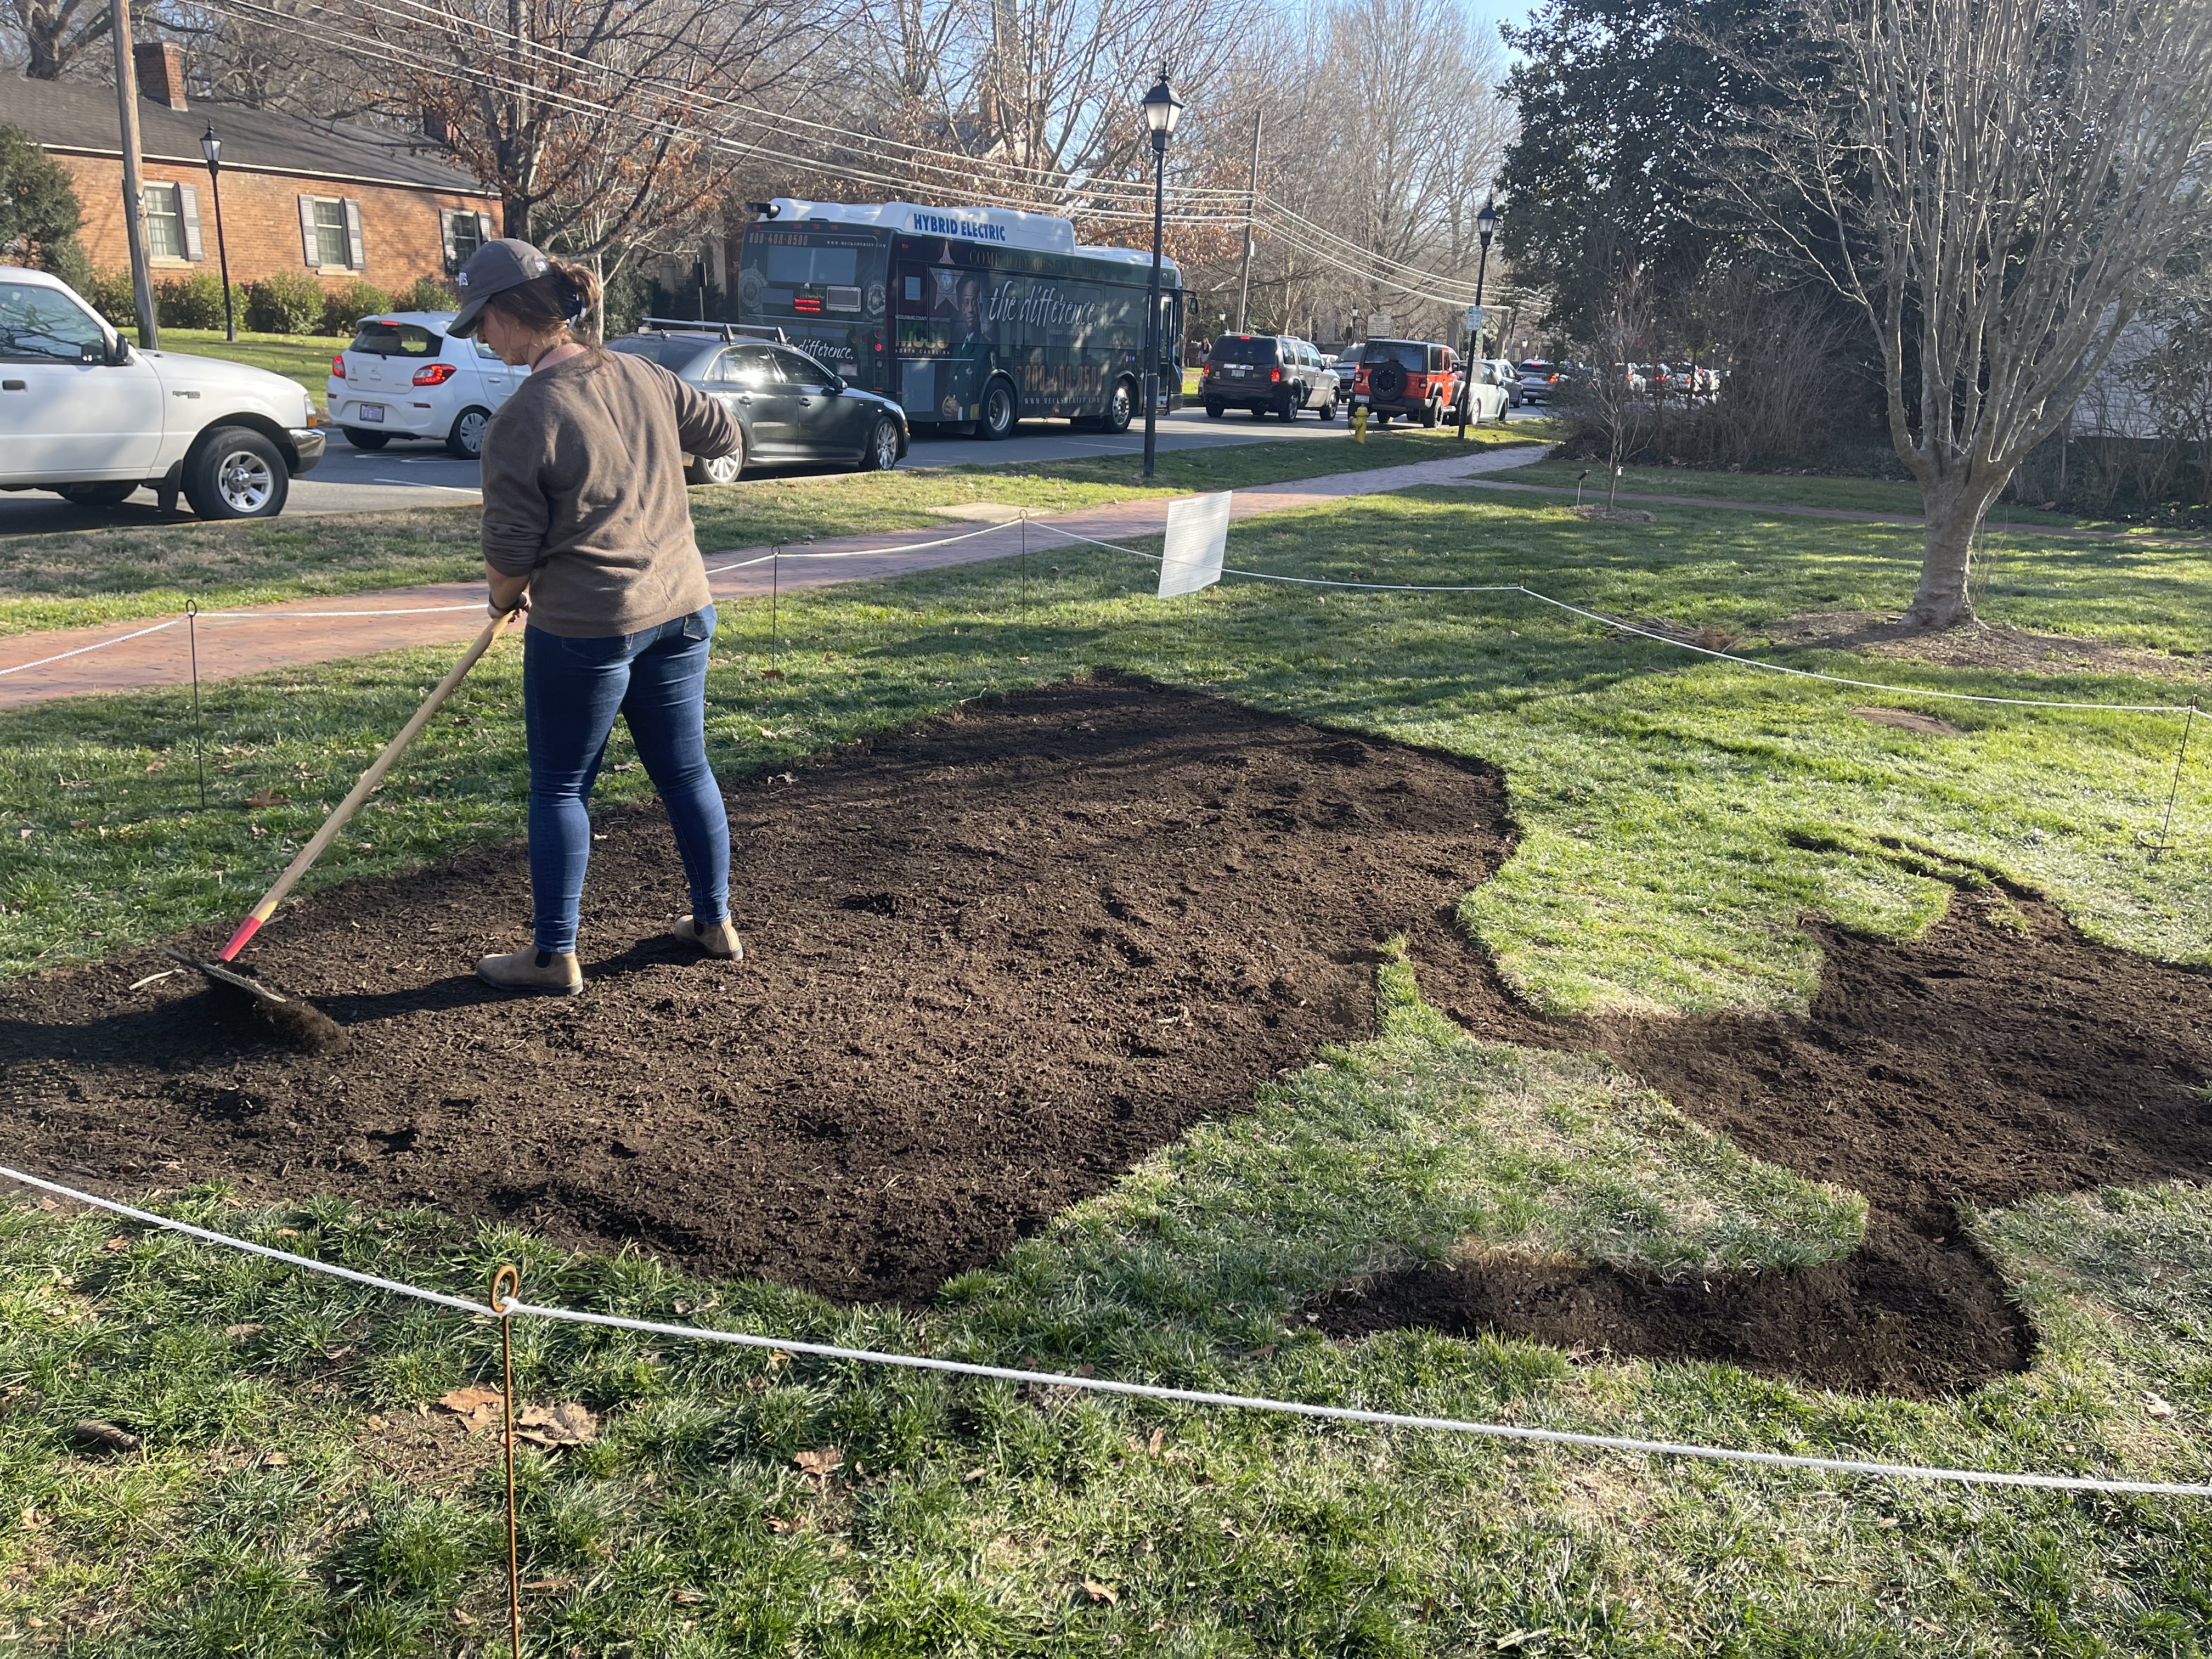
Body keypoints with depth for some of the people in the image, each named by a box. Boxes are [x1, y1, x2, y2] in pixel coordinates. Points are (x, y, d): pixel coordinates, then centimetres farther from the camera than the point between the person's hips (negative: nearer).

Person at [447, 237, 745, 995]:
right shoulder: (641, 375, 1)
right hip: (681, 606, 6)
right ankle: (716, 923, 28)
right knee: (685, 770, 16)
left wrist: (505, 595, 11)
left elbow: (511, 554, -11)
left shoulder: (521, 420, -17)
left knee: (561, 787, 8)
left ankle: (554, 956, 16)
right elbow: (721, 432, 17)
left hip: (584, 628, -6)